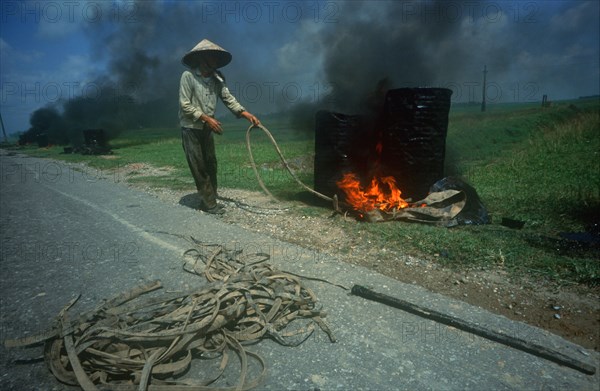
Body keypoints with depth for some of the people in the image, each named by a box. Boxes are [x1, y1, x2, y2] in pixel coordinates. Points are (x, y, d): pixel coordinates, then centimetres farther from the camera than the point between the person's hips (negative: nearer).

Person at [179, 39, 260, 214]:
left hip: (207, 128, 7)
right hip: (191, 128, -6)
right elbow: (185, 105, -17)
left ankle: (209, 201, 18)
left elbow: (228, 98, -1)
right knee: (199, 167, -3)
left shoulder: (216, 78, 3)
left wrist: (247, 114, -13)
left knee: (211, 165, 8)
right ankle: (209, 204, 3)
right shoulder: (188, 76, -14)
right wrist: (207, 118, -22)